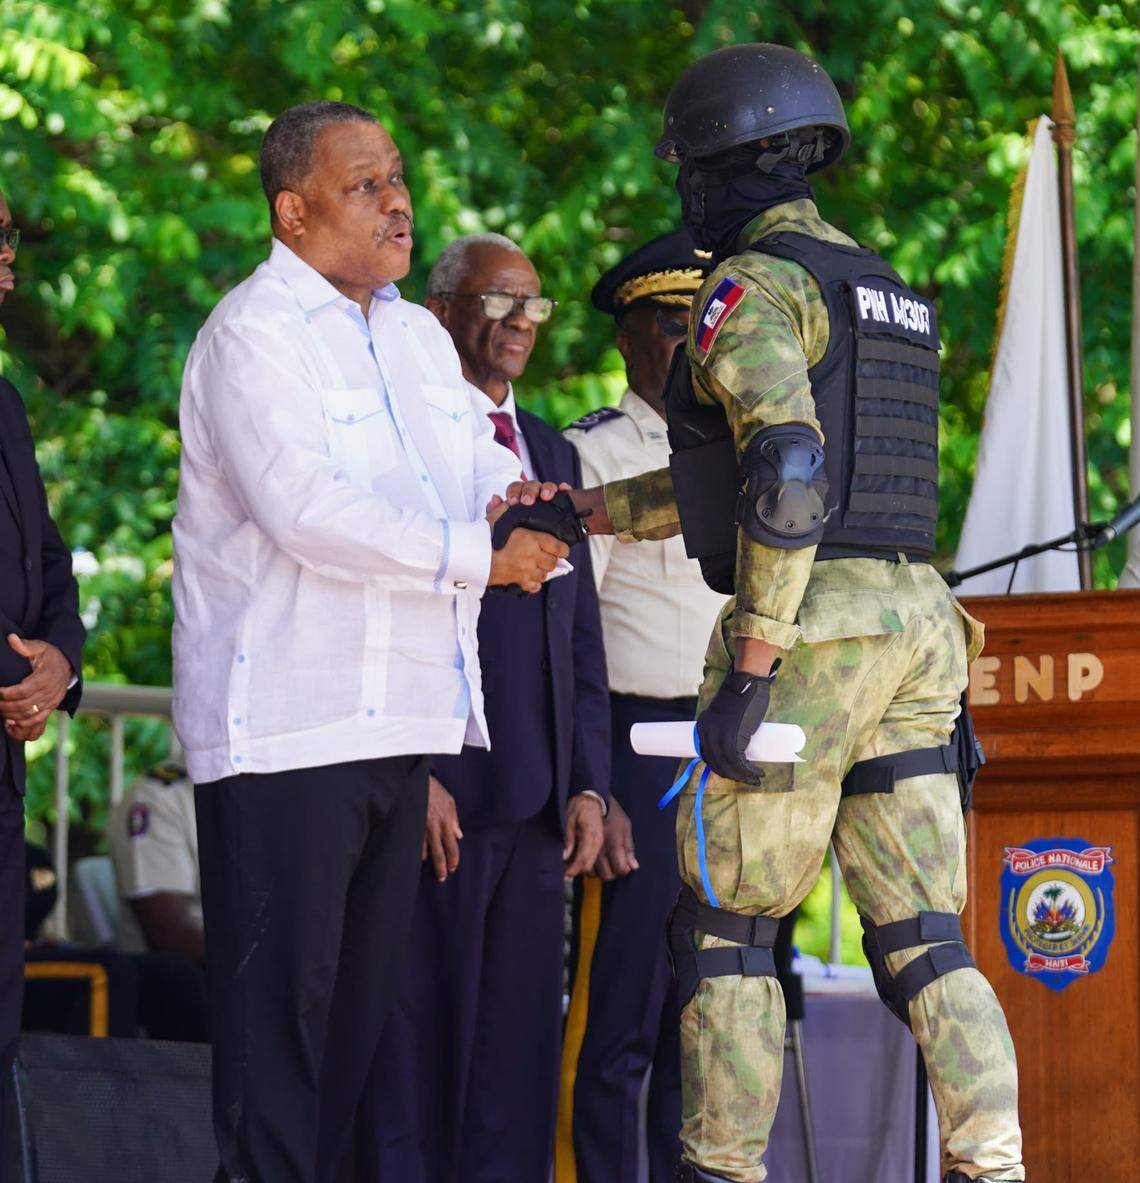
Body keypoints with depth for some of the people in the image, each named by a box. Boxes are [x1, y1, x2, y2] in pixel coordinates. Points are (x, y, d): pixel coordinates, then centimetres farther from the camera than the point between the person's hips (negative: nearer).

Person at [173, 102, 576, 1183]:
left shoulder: (418, 338, 19)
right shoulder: (251, 333, -8)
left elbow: (487, 477, 14)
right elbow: (305, 508, -19)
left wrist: (524, 515, -11)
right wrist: (480, 555, -18)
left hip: (400, 724, 8)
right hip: (281, 728, -8)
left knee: (361, 1001, 10)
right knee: (278, 1002, -8)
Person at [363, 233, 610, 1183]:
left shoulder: (554, 454, 20)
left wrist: (588, 784, 10)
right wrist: (414, 775, -15)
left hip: (536, 800, 6)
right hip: (440, 796, -6)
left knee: (520, 1037, 7)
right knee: (417, 1034, -4)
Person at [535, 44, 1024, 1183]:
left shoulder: (745, 290, -7)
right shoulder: (882, 297, 22)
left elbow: (787, 476, -22)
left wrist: (749, 668, -20)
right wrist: (584, 510, 33)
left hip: (807, 631, -7)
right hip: (913, 626, 7)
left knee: (723, 919, 5)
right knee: (921, 940, 4)